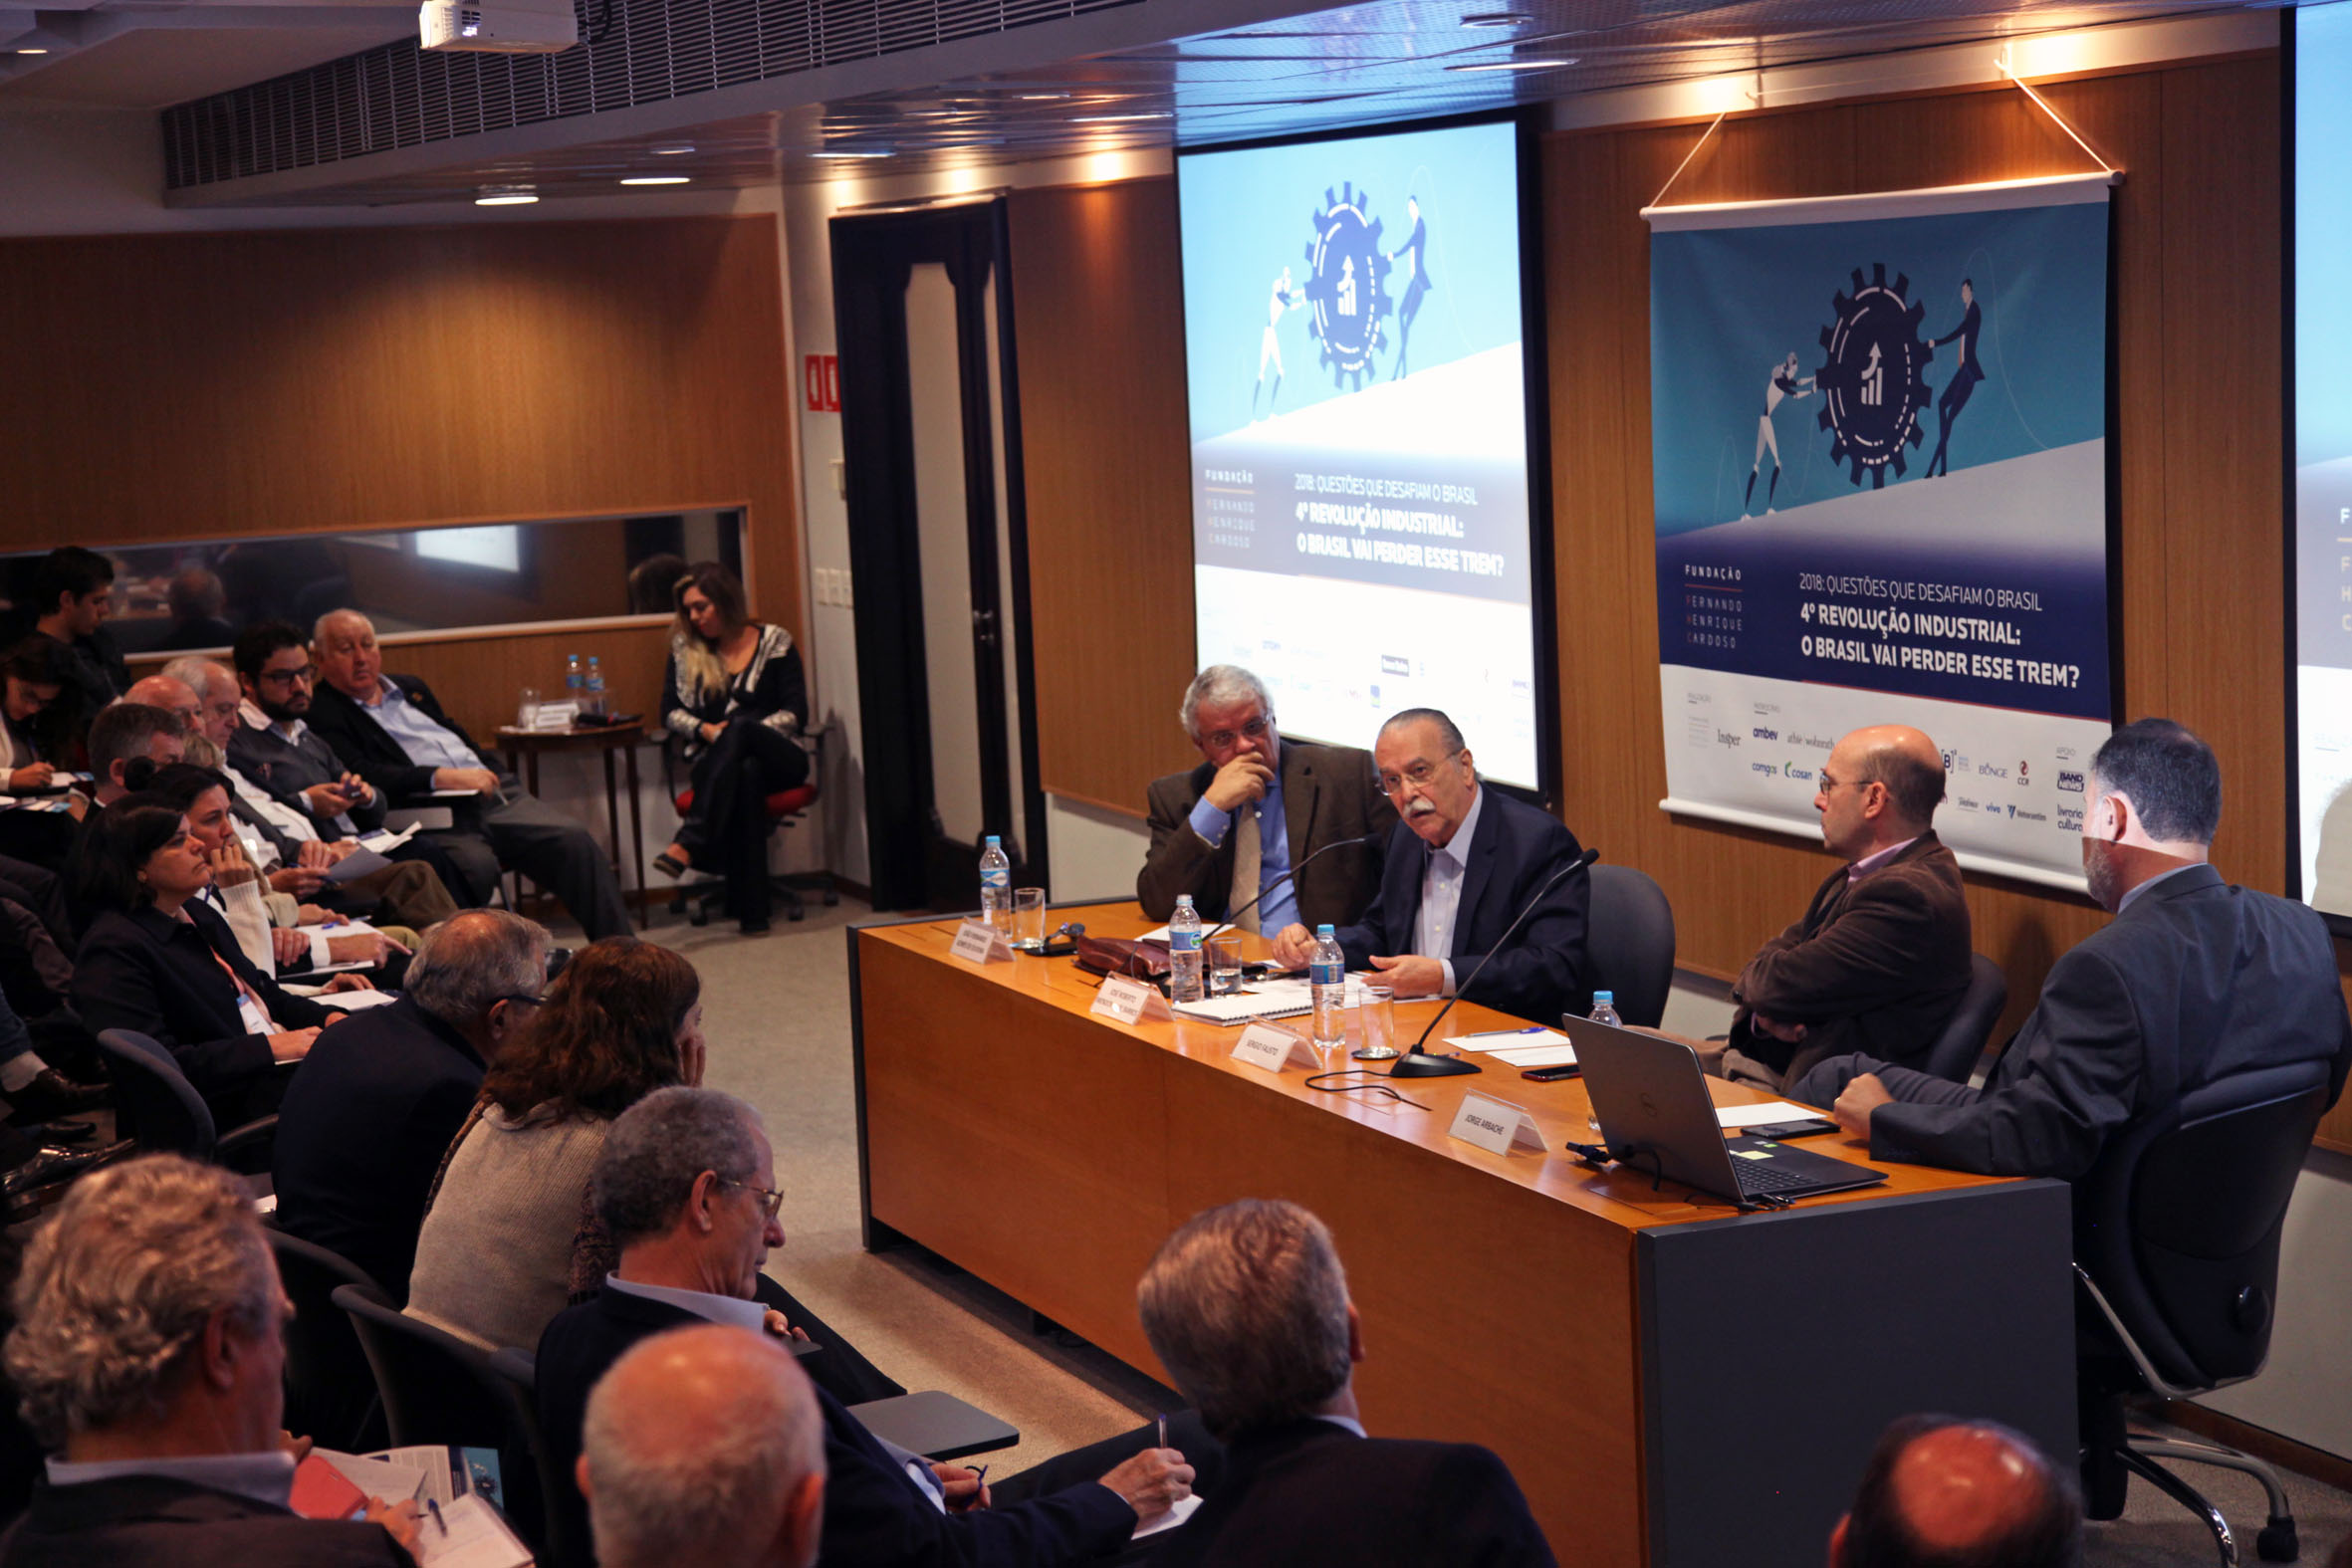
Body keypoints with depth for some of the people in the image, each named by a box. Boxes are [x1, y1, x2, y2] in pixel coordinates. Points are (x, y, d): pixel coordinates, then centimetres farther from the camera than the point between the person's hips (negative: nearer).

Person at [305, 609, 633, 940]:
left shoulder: (411, 688, 26)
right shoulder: (323, 715, 2)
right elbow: (362, 776, -12)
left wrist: (487, 775, 12)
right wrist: (442, 778, -20)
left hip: (489, 794, 7)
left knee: (573, 839, -15)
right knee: (475, 865, -38)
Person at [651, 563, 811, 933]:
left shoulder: (774, 641, 6)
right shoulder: (685, 649, 14)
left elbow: (795, 711, -2)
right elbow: (670, 712, 10)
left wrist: (735, 733, -15)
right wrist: (704, 729, -11)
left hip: (777, 758, -1)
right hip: (714, 760, 1)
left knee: (739, 725, -37)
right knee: (745, 772, -38)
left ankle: (688, 844, -50)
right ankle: (751, 909, -49)